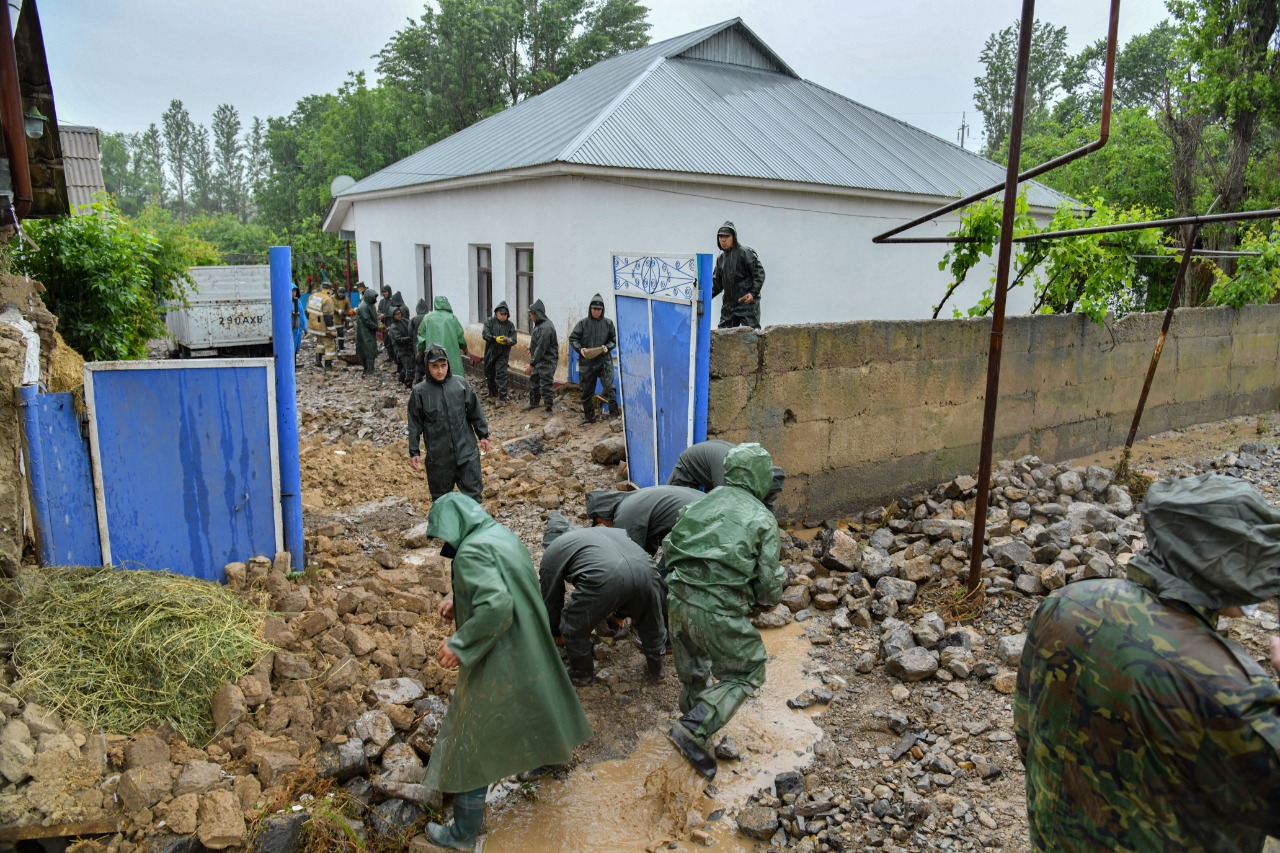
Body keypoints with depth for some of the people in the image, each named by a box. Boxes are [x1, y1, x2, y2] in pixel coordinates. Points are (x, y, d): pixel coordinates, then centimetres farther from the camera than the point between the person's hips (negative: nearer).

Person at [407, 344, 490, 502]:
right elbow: (415, 424, 0)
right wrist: (414, 452, 1)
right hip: (438, 455, -1)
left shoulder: (460, 383, -4)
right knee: (441, 496, 13)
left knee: (473, 492, 7)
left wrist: (483, 435, 9)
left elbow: (475, 411, 6)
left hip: (466, 450, 1)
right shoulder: (420, 391, -6)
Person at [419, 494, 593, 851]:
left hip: (497, 663, -9)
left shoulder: (471, 552, -24)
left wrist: (459, 645, -27)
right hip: (527, 650, 9)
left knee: (471, 743, 6)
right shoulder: (501, 534, 4)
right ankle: (553, 752, 60)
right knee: (533, 699, 35)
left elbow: (495, 607, -35)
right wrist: (457, 600, 8)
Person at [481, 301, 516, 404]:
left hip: (503, 354, -2)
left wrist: (508, 340, -30)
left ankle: (502, 398, -13)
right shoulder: (489, 322, -1)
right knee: (489, 374, 15)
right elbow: (485, 334, -14)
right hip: (490, 352, 2)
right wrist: (496, 339, -29)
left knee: (501, 374, -13)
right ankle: (492, 394, 34)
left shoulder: (510, 325, 0)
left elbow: (514, 340, -6)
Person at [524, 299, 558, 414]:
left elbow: (541, 349, -25)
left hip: (547, 362, -10)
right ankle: (533, 403, 38)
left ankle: (548, 409, 4)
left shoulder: (545, 328, -24)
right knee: (534, 383, 21)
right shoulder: (540, 324, 7)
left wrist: (531, 364, -24)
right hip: (538, 361, 10)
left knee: (545, 386, -6)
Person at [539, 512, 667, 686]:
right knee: (650, 622, 32)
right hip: (644, 568, 6)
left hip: (605, 577, -5)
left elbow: (551, 599, 31)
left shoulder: (552, 552, 25)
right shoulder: (599, 531, 41)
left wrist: (554, 631, 50)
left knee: (574, 628, 21)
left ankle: (581, 674, 38)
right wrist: (620, 612, 65)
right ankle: (656, 668, 49)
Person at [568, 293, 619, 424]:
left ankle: (614, 415, -8)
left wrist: (607, 347, -10)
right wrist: (580, 349, -13)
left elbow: (614, 340, 9)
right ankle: (589, 417, 24)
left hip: (604, 361, -1)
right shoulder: (583, 323, 0)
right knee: (587, 391, 10)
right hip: (587, 362, 2)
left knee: (609, 388, -14)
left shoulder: (608, 323, 1)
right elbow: (572, 338, 3)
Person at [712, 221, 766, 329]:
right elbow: (717, 282, 17)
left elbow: (759, 273, -10)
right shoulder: (721, 258, 14)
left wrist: (753, 293, -19)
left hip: (747, 302, -7)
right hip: (728, 303, 7)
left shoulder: (745, 252, -7)